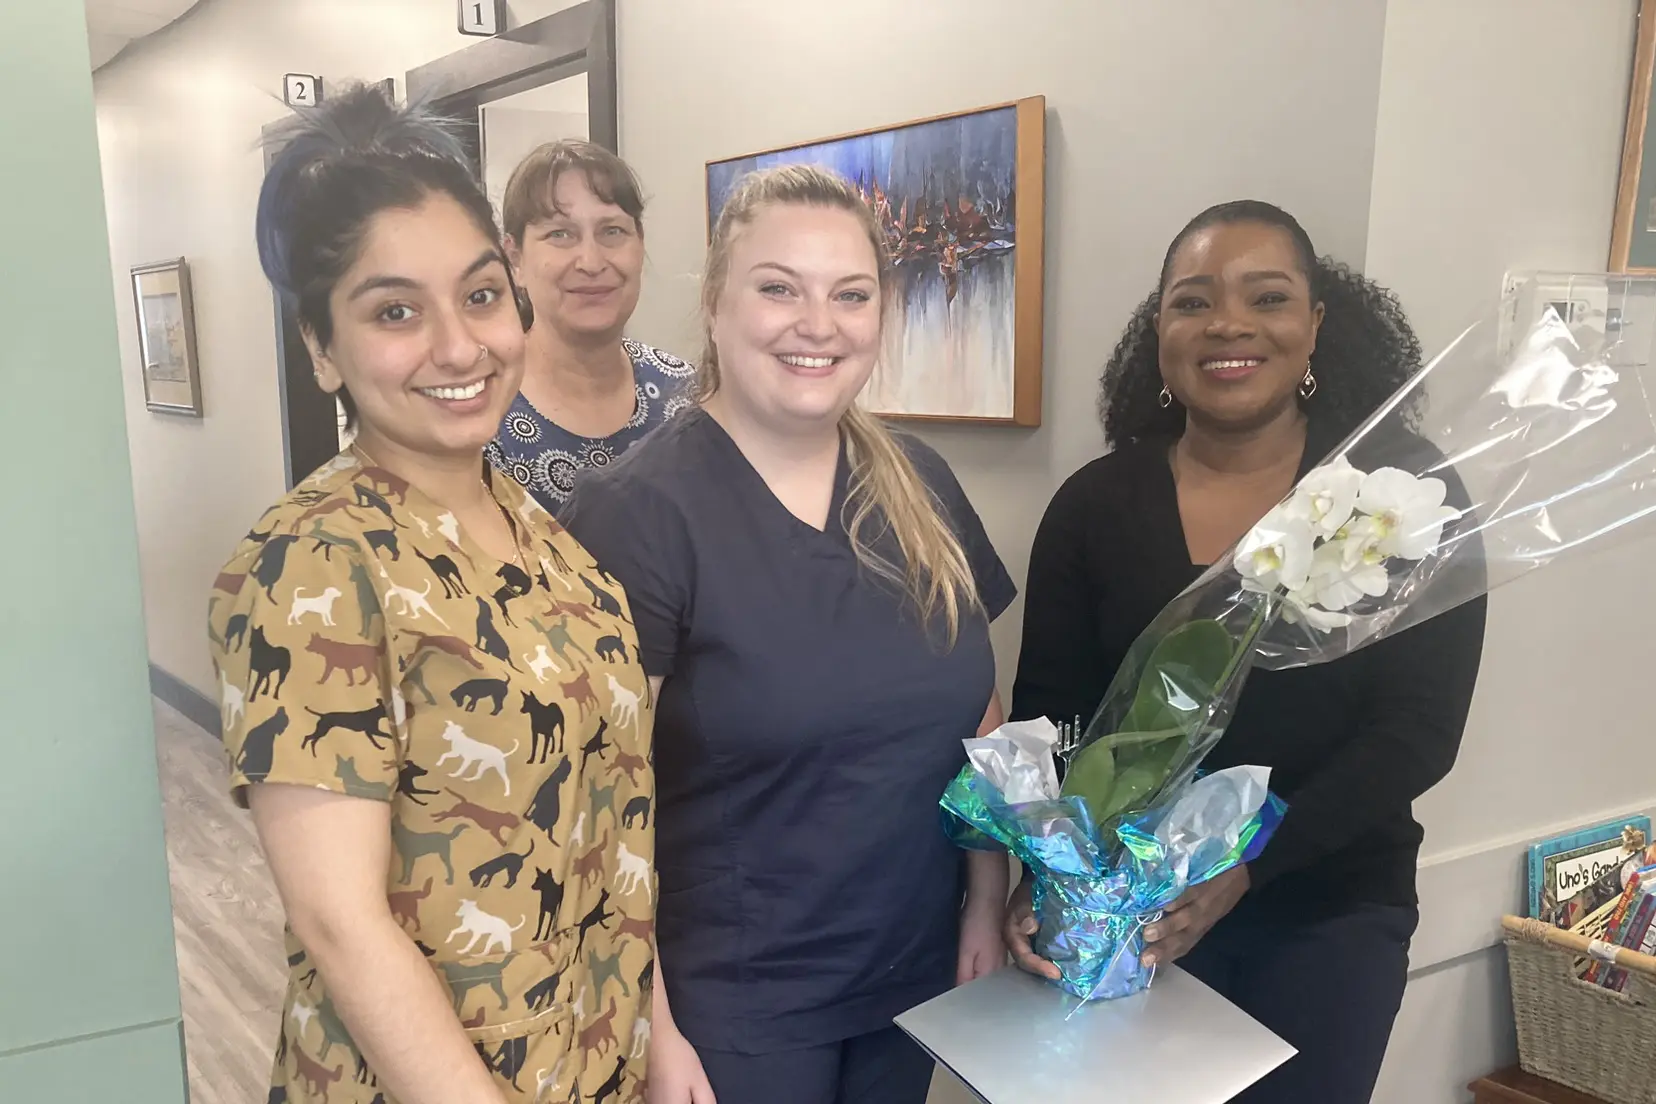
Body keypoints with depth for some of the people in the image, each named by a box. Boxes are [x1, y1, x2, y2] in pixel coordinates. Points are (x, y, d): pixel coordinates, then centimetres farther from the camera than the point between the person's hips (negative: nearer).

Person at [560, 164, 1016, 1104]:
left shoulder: (920, 485, 0)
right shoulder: (640, 513, -16)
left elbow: (980, 713, 8)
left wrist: (988, 905, 6)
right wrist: (648, 1026, -14)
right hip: (731, 1005, -5)